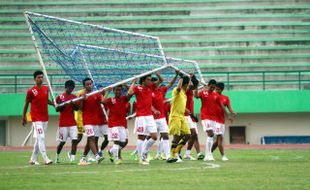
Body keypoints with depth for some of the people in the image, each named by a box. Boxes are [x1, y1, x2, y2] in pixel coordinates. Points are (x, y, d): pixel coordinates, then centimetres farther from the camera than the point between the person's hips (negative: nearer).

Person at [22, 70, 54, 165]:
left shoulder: (46, 89, 8)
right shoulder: (31, 91, -8)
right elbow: (26, 104, 0)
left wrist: (54, 104, 5)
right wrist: (24, 117, 2)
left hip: (45, 118, 6)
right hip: (36, 118, -6)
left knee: (39, 139, 11)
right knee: (41, 138, -15)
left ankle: (33, 159, 19)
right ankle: (45, 159, -20)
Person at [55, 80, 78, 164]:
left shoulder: (74, 97, 9)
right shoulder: (60, 97, -2)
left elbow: (77, 109, 9)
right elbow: (57, 109, -4)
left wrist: (74, 104, -10)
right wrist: (64, 105, -19)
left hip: (72, 123, 3)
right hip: (63, 123, -3)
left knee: (75, 140, -10)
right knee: (62, 141, 2)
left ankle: (72, 157, -7)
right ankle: (57, 155, 26)